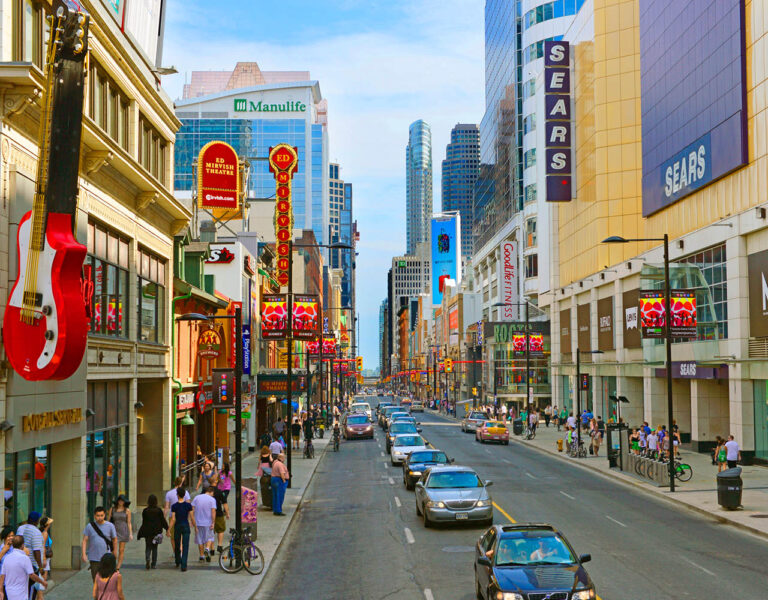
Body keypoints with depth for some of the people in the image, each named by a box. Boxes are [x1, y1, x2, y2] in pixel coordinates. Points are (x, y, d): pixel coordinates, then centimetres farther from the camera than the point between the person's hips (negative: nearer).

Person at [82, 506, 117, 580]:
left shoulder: (110, 526, -3)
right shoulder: (89, 526, -2)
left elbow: (114, 540, 7)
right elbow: (85, 540, -2)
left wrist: (115, 554, 14)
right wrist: (84, 554, -11)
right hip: (94, 558, 1)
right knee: (95, 578, 9)